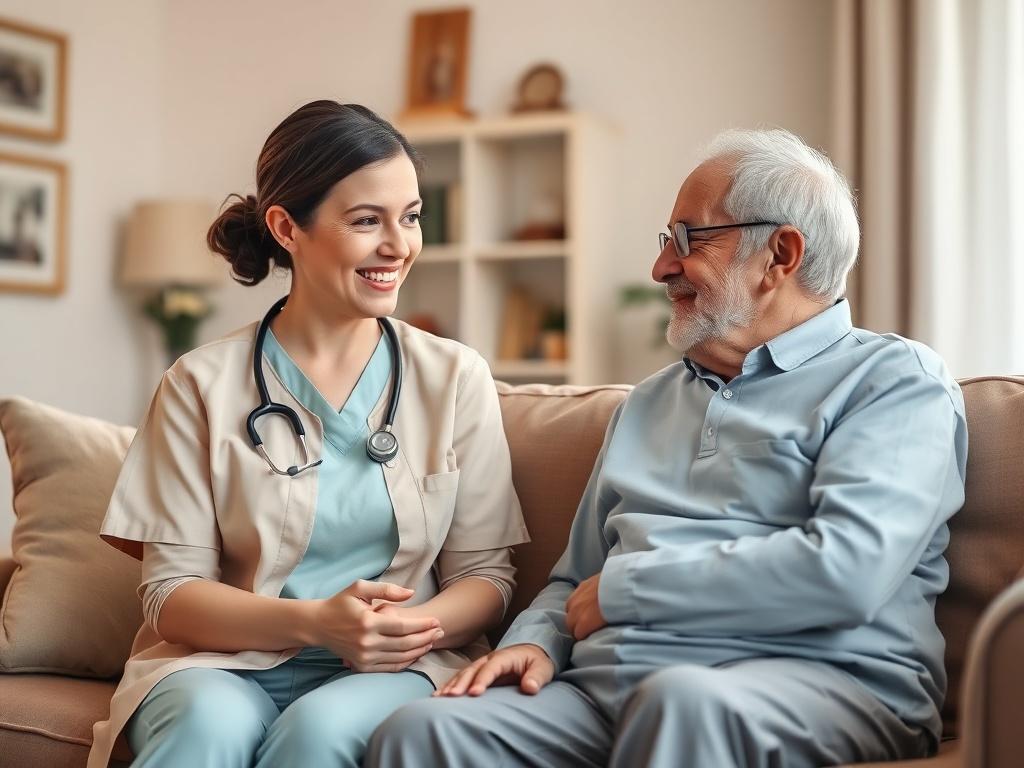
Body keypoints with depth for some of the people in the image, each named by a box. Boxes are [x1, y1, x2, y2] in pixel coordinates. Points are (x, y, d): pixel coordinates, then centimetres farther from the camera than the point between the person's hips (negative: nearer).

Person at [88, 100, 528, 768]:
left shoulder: (456, 377, 6)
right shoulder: (204, 385, 1)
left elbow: (485, 574, 6)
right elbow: (172, 593, -1)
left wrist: (418, 628, -17)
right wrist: (313, 622, -19)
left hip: (391, 669, 1)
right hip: (226, 662, -1)